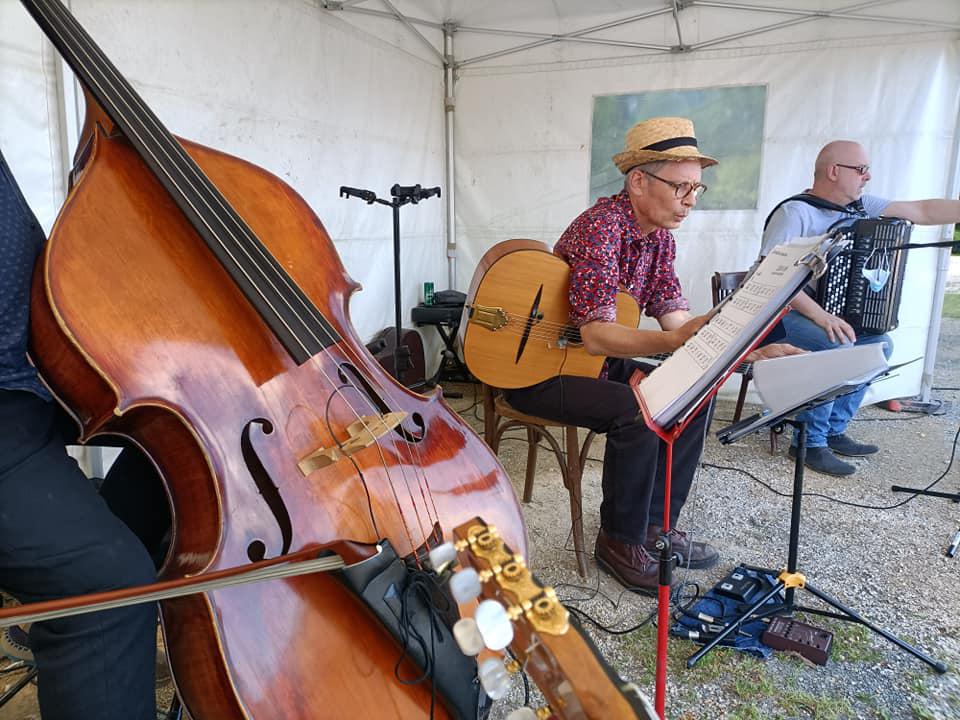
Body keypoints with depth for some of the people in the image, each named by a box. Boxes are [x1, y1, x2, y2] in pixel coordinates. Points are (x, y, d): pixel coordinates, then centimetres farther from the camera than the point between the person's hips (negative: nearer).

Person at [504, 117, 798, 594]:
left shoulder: (660, 236, 4)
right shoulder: (601, 227, -24)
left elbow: (676, 317, 0)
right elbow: (595, 336, -33)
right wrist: (677, 341, -47)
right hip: (538, 370, -9)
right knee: (637, 411, -29)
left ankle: (654, 525, 10)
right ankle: (620, 541, -6)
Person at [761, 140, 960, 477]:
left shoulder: (859, 205, 8)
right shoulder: (795, 212, -16)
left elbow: (922, 211, 9)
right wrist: (821, 316, -32)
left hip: (827, 313, 9)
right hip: (781, 314, -9)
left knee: (880, 344, 6)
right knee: (838, 348, -29)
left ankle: (834, 430, 13)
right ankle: (809, 441, -10)